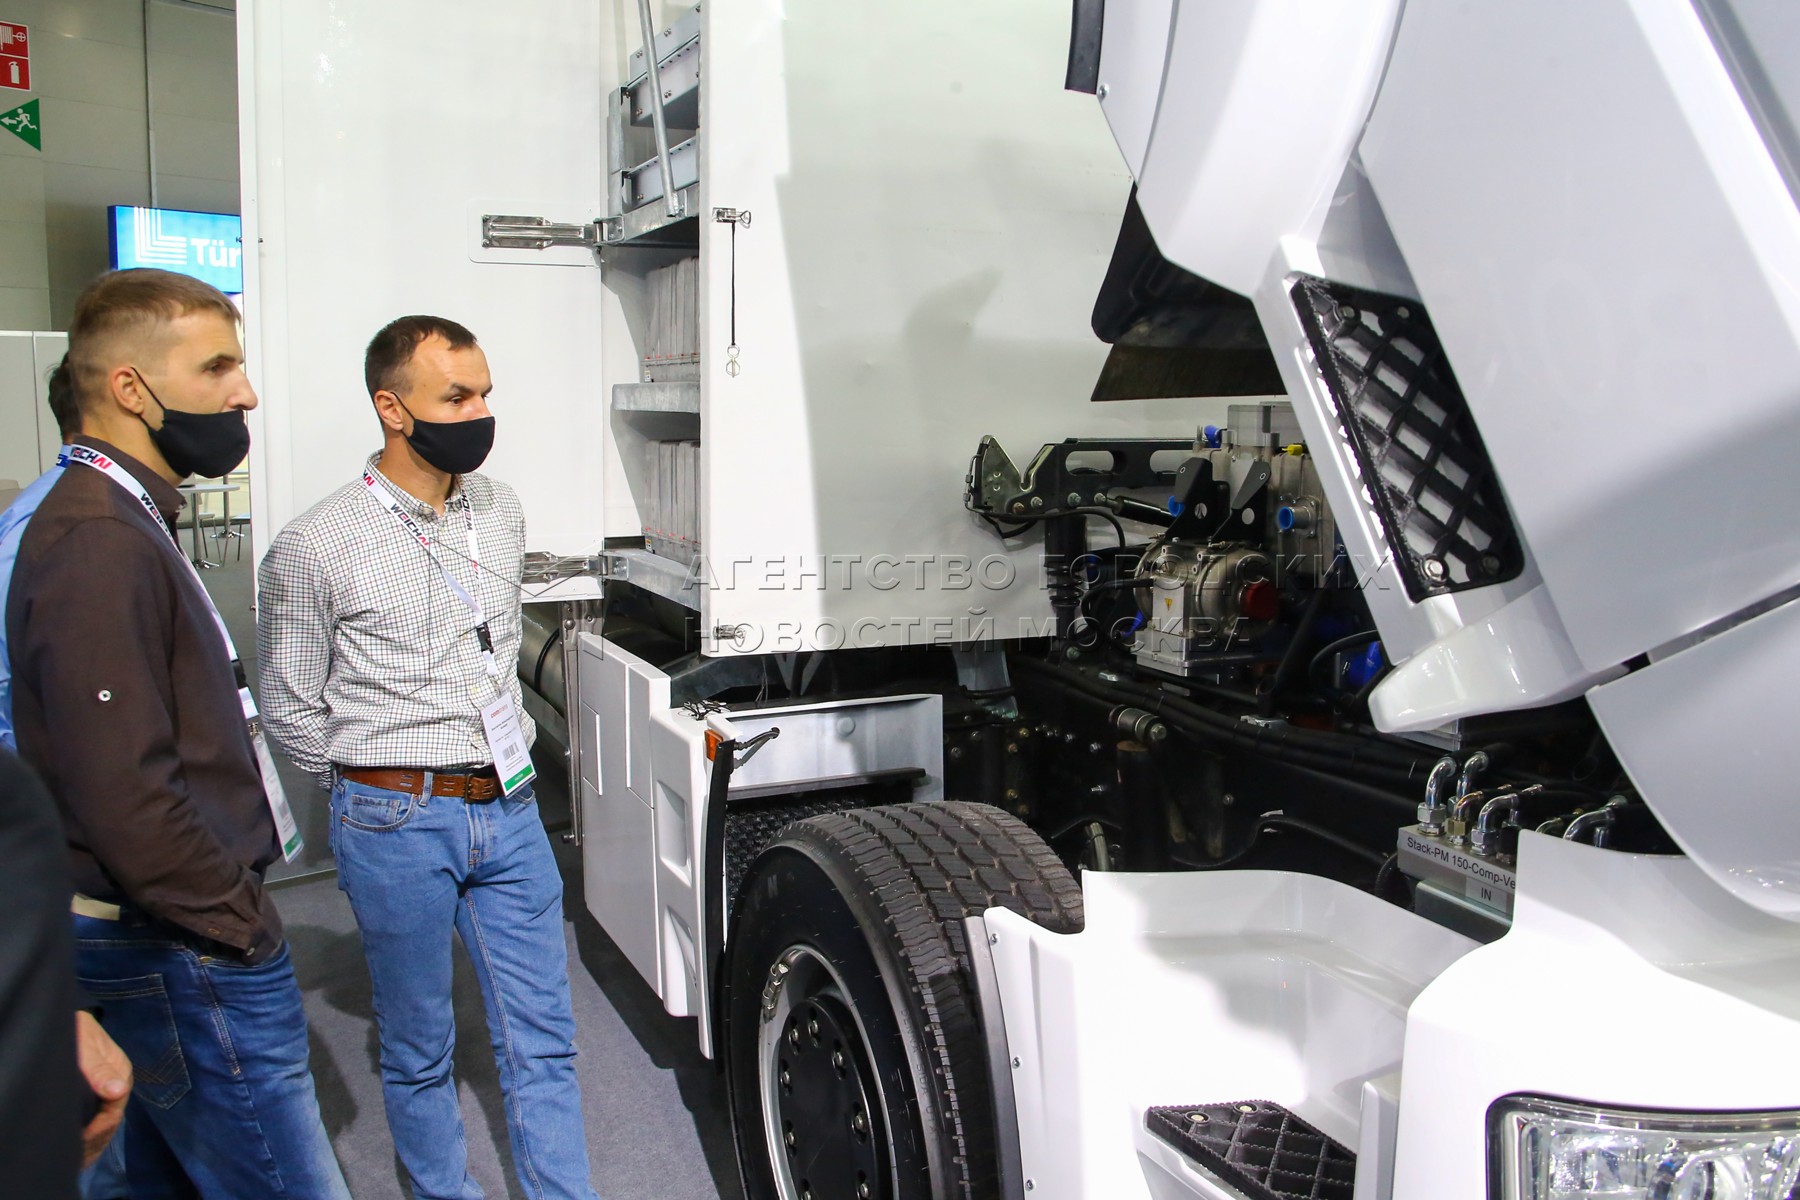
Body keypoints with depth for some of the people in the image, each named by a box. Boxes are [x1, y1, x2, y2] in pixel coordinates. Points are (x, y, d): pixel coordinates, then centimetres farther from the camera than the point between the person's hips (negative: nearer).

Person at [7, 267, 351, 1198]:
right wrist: (237, 924, -16)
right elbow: (121, 790, -26)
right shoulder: (98, 541, -20)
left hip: (179, 941, 10)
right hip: (192, 959, -10)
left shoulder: (124, 522, 13)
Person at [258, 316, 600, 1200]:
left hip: (510, 810, 4)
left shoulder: (502, 512, 7)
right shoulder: (314, 547, -10)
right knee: (418, 1050, 12)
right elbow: (291, 706, -1)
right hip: (398, 827, -4)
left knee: (541, 1039, 9)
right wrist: (385, 792, 2)